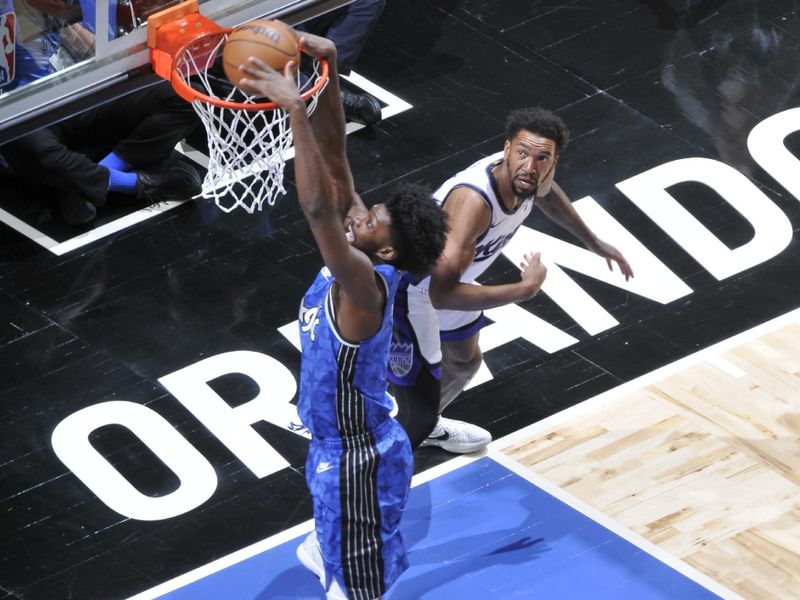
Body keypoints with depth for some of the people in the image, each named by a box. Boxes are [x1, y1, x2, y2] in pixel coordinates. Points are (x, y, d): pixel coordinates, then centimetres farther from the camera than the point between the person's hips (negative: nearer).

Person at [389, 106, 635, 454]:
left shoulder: (531, 177, -18)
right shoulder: (474, 200, -43)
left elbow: (547, 194, 12)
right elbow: (442, 293, -47)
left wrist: (593, 243, 25)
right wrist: (525, 289, -40)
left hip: (445, 279, 9)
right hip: (411, 293, -9)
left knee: (466, 361, 34)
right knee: (417, 417, -10)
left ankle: (428, 427, 63)